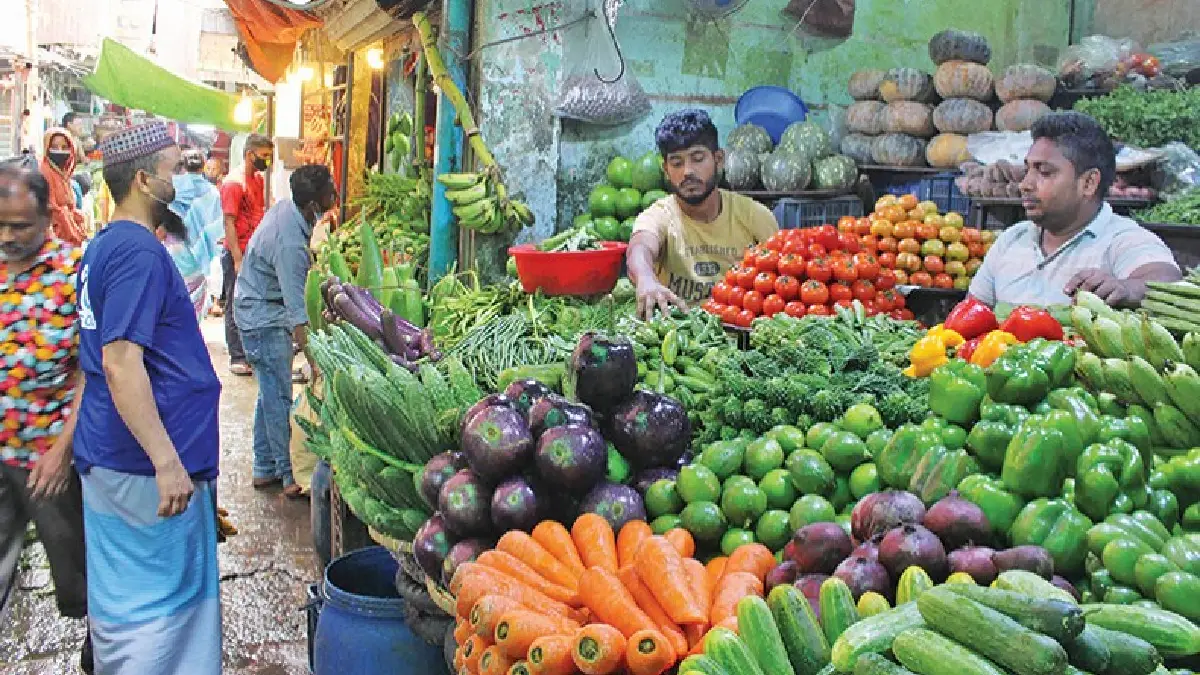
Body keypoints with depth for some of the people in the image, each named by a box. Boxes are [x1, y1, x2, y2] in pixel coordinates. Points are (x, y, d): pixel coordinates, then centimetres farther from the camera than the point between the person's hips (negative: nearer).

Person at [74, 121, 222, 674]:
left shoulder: (104, 245, 13)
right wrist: (167, 461, -27)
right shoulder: (139, 251, -18)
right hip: (148, 466, -10)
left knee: (124, 597, 18)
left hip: (108, 456, 10)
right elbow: (121, 363, -26)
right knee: (160, 603, 1)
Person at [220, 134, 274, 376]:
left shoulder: (259, 179, 12)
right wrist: (238, 260, -19)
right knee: (236, 308, 1)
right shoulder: (234, 182, -12)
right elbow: (229, 223, -15)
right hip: (238, 254, -8)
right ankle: (237, 358, 7)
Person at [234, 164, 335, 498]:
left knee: (271, 392, 15)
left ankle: (265, 468, 25)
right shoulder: (290, 244, -33)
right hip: (263, 316, -10)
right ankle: (288, 476, 5)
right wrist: (314, 361, -33)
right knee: (279, 397, -4)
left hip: (257, 305, 10)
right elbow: (297, 313, -34)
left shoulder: (286, 207, -5)